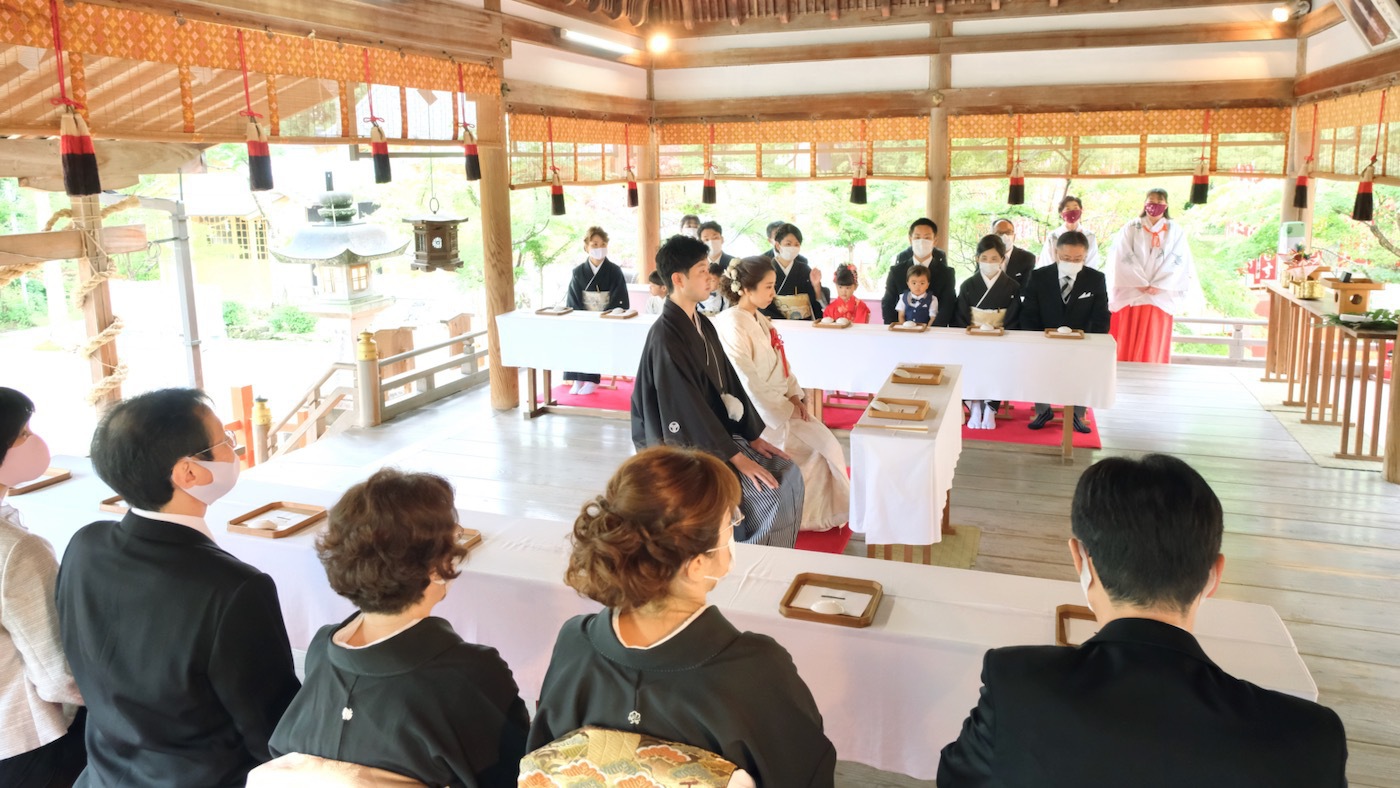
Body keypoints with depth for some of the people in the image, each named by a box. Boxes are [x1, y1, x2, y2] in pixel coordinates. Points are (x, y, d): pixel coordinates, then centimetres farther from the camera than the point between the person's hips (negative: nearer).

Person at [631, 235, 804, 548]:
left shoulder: (703, 325, 7)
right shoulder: (665, 337, -21)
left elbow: (728, 382, 10)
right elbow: (686, 409, -24)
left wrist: (752, 436, 4)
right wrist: (737, 457, -22)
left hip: (719, 430, 9)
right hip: (687, 446, -9)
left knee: (788, 474, -1)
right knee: (767, 490, -17)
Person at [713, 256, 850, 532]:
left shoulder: (759, 319, 7)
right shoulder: (733, 327, -21)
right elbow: (748, 384, -22)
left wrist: (795, 396, 1)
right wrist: (785, 410, -15)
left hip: (781, 403, 8)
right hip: (761, 413, -8)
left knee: (825, 444, 2)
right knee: (819, 448, -7)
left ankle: (826, 512, 16)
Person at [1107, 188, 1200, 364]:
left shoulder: (1176, 231, 8)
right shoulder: (1131, 228, 5)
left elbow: (1178, 262, 0)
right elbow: (1122, 258, -4)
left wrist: (1157, 286, -11)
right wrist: (1141, 283, -11)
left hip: (1160, 298, 1)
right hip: (1131, 295, 0)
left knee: (1153, 348, 2)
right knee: (1127, 346, -1)